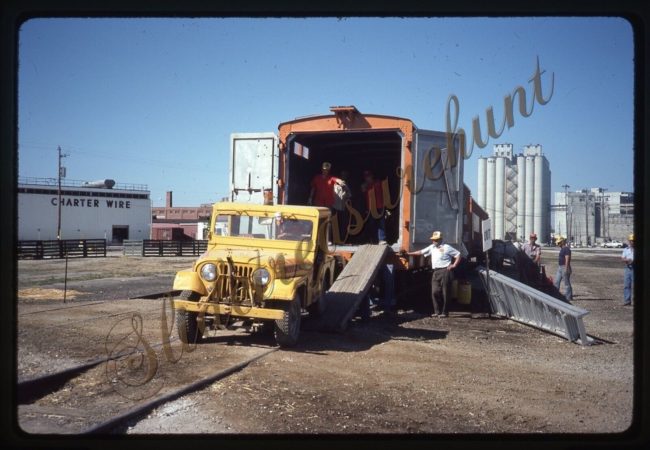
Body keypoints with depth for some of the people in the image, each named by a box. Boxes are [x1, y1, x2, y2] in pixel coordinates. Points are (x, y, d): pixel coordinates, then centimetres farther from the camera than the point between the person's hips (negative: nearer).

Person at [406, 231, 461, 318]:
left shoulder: (447, 247, 0)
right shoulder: (432, 247, 18)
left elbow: (458, 255, 1)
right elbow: (421, 252, 20)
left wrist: (454, 265, -7)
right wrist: (408, 254, 15)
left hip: (444, 271, -6)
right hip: (435, 272, 6)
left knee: (445, 293, -4)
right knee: (435, 292, 0)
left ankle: (444, 312, 1)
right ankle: (437, 311, 7)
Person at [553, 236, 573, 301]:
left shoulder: (566, 249, -16)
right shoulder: (562, 249, 15)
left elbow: (567, 260, -21)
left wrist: (566, 269, -25)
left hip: (564, 268, -10)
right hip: (560, 267, 10)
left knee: (566, 283, -3)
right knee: (557, 281, 9)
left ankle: (568, 297, 4)